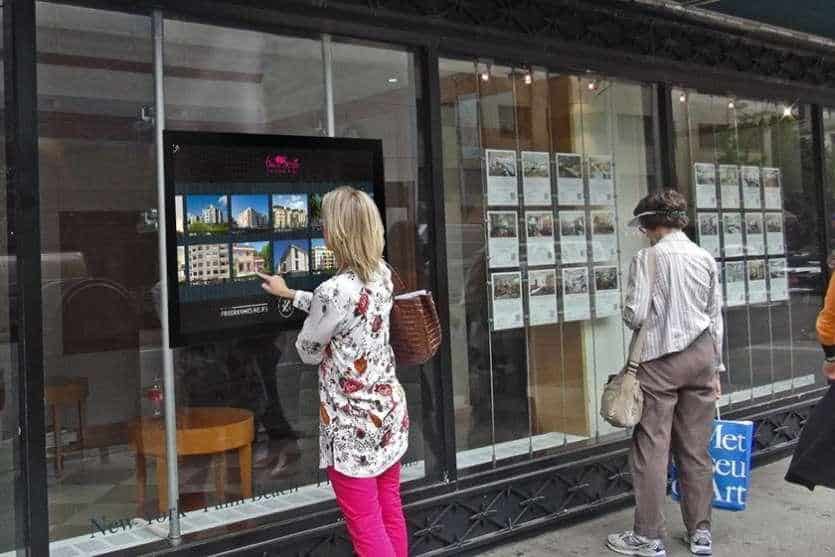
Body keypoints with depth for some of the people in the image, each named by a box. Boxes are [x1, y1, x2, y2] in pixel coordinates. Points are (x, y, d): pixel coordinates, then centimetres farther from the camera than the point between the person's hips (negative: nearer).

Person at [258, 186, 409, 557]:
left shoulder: (333, 291, -24)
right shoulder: (382, 274, -1)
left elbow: (308, 352, -7)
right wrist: (289, 294, 29)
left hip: (352, 425, -8)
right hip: (389, 411, 8)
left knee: (366, 527, 6)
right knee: (390, 513, 20)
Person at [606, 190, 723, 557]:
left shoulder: (648, 257, -7)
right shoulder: (706, 259, 9)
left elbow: (634, 315, -12)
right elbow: (716, 318, 12)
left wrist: (633, 318, 12)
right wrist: (716, 368, 19)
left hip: (660, 359, -5)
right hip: (702, 356, 6)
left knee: (652, 448, 1)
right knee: (696, 449, 11)